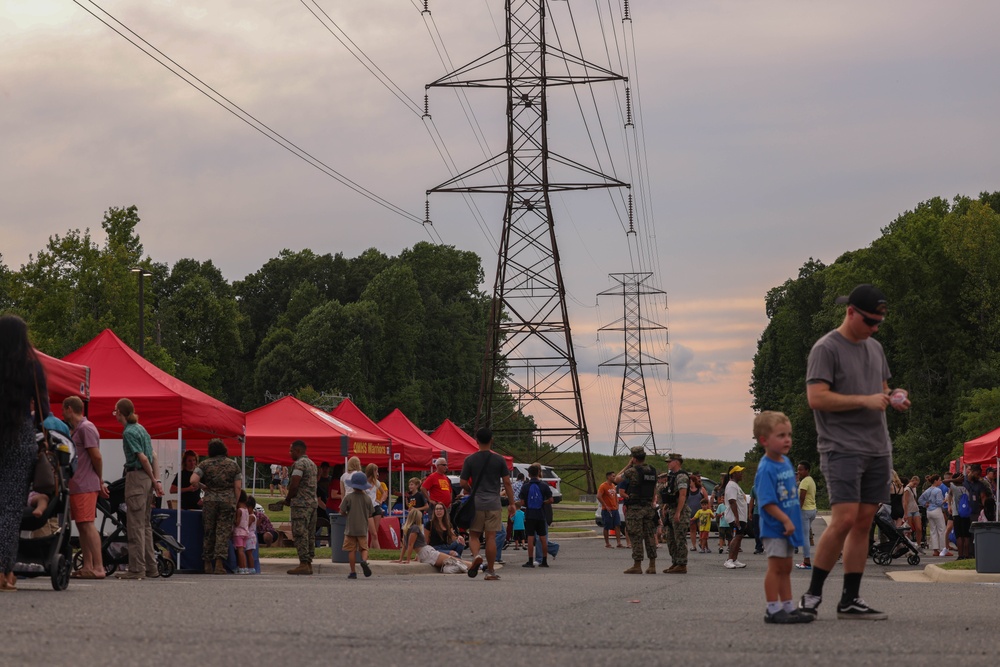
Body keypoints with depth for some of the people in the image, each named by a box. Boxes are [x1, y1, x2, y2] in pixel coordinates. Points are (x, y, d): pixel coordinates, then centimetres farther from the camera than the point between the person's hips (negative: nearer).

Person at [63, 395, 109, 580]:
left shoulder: (85, 428, -12)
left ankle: (98, 567, -15)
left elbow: (96, 456, -15)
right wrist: (100, 482, 16)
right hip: (77, 486, 10)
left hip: (84, 486, -10)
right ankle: (88, 567, 11)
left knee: (87, 525, -12)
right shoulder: (78, 429, 20)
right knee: (82, 525, 10)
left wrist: (100, 480, -4)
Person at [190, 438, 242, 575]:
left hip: (210, 501, 0)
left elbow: (193, 480, -12)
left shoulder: (205, 464, 1)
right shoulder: (233, 465, 5)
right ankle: (219, 562, -11)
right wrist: (235, 504, 8)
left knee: (209, 532, 10)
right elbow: (238, 487, 1)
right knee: (223, 532, 0)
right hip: (228, 501, 0)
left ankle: (208, 564, 13)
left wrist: (204, 487, 5)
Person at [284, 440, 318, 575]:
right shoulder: (312, 464, 19)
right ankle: (309, 563, 10)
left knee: (300, 534, -9)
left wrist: (287, 499, -3)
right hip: (312, 502, 9)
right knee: (310, 534, 9)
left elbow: (294, 485, -19)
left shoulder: (299, 464, -11)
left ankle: (304, 564, -14)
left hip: (300, 504, -9)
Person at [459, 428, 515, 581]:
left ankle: (476, 555, -19)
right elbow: (507, 483, -1)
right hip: (493, 503, 0)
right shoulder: (499, 460, 0)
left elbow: (463, 483, 0)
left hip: (476, 502, 0)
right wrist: (511, 503, 6)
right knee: (491, 537, 3)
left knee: (473, 535, 11)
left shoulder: (470, 460, 0)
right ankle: (490, 571, 7)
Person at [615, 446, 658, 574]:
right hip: (648, 507, 6)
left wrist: (628, 465, 5)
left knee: (636, 537, -3)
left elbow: (617, 479, 1)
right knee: (650, 536, 7)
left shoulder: (632, 471, -13)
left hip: (635, 508, -6)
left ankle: (637, 566, -3)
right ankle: (652, 566, 7)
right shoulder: (652, 471, 8)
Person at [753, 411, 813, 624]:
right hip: (774, 527, -9)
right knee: (776, 567, -6)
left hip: (788, 526, 9)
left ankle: (788, 607, 20)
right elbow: (768, 502, -22)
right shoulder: (766, 469, -18)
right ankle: (773, 610, -1)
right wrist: (786, 520, -25)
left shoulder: (786, 461, 9)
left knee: (785, 568, 14)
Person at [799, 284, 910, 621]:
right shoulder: (826, 349, -6)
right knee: (844, 519, -16)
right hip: (842, 449, -7)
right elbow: (816, 397, -15)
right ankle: (812, 593, -5)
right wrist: (865, 400, -18)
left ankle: (850, 599, 8)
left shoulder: (875, 348, 18)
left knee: (863, 523, 5)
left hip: (877, 450, 7)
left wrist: (892, 398, 4)